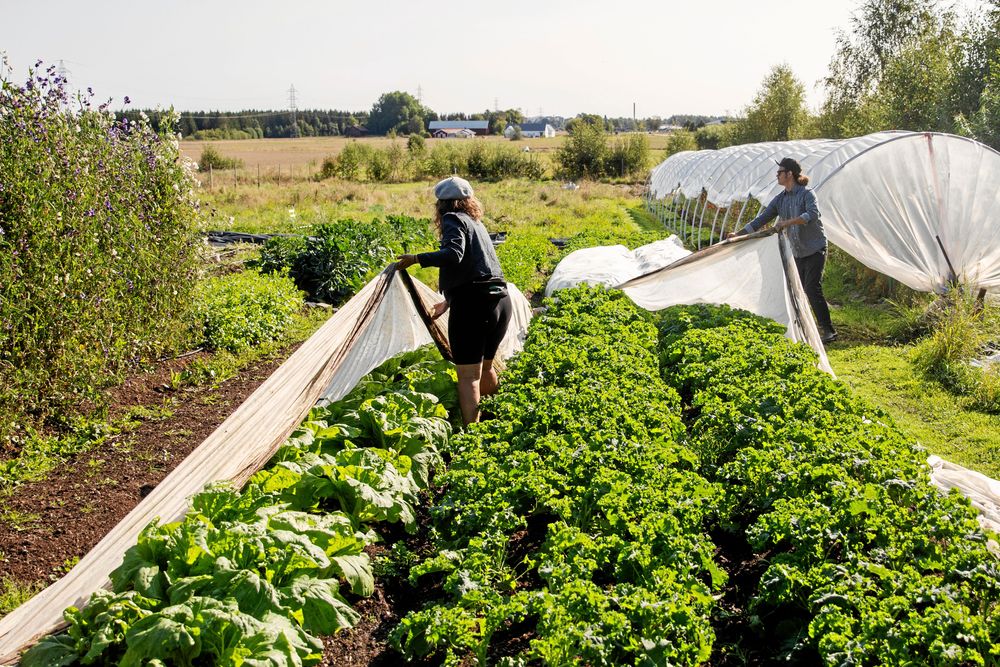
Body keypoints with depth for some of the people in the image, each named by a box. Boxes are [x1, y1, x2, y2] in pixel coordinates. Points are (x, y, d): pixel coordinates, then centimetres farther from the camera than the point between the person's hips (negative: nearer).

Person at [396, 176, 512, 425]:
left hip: (473, 301, -9)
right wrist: (449, 301, 37)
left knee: (468, 374, -8)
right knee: (484, 366, 25)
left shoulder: (453, 219, -1)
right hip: (500, 300, 9)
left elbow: (454, 255, -20)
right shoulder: (476, 222, 25)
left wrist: (417, 259, -18)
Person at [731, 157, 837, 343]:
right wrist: (738, 234, 3)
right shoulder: (780, 199, 8)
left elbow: (813, 214, -30)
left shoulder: (806, 194, -12)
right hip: (797, 252, 7)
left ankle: (829, 331, -9)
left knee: (812, 289, -14)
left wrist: (787, 222, -37)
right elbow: (762, 219, 9)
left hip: (815, 249, -7)